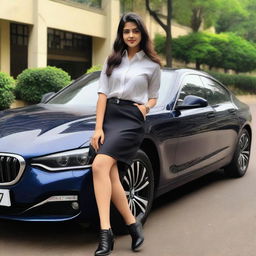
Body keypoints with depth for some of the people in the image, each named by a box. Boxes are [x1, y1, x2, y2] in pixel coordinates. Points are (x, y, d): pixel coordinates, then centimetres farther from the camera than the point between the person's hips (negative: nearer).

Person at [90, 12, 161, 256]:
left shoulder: (152, 65, 10)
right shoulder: (112, 61, 16)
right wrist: (98, 127, -2)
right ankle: (133, 225, 4)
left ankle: (106, 232, -24)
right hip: (108, 116, 4)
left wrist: (146, 106, -6)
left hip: (131, 119, -4)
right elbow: (102, 94, 8)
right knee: (110, 175, -9)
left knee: (99, 165, -24)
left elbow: (153, 97, 18)